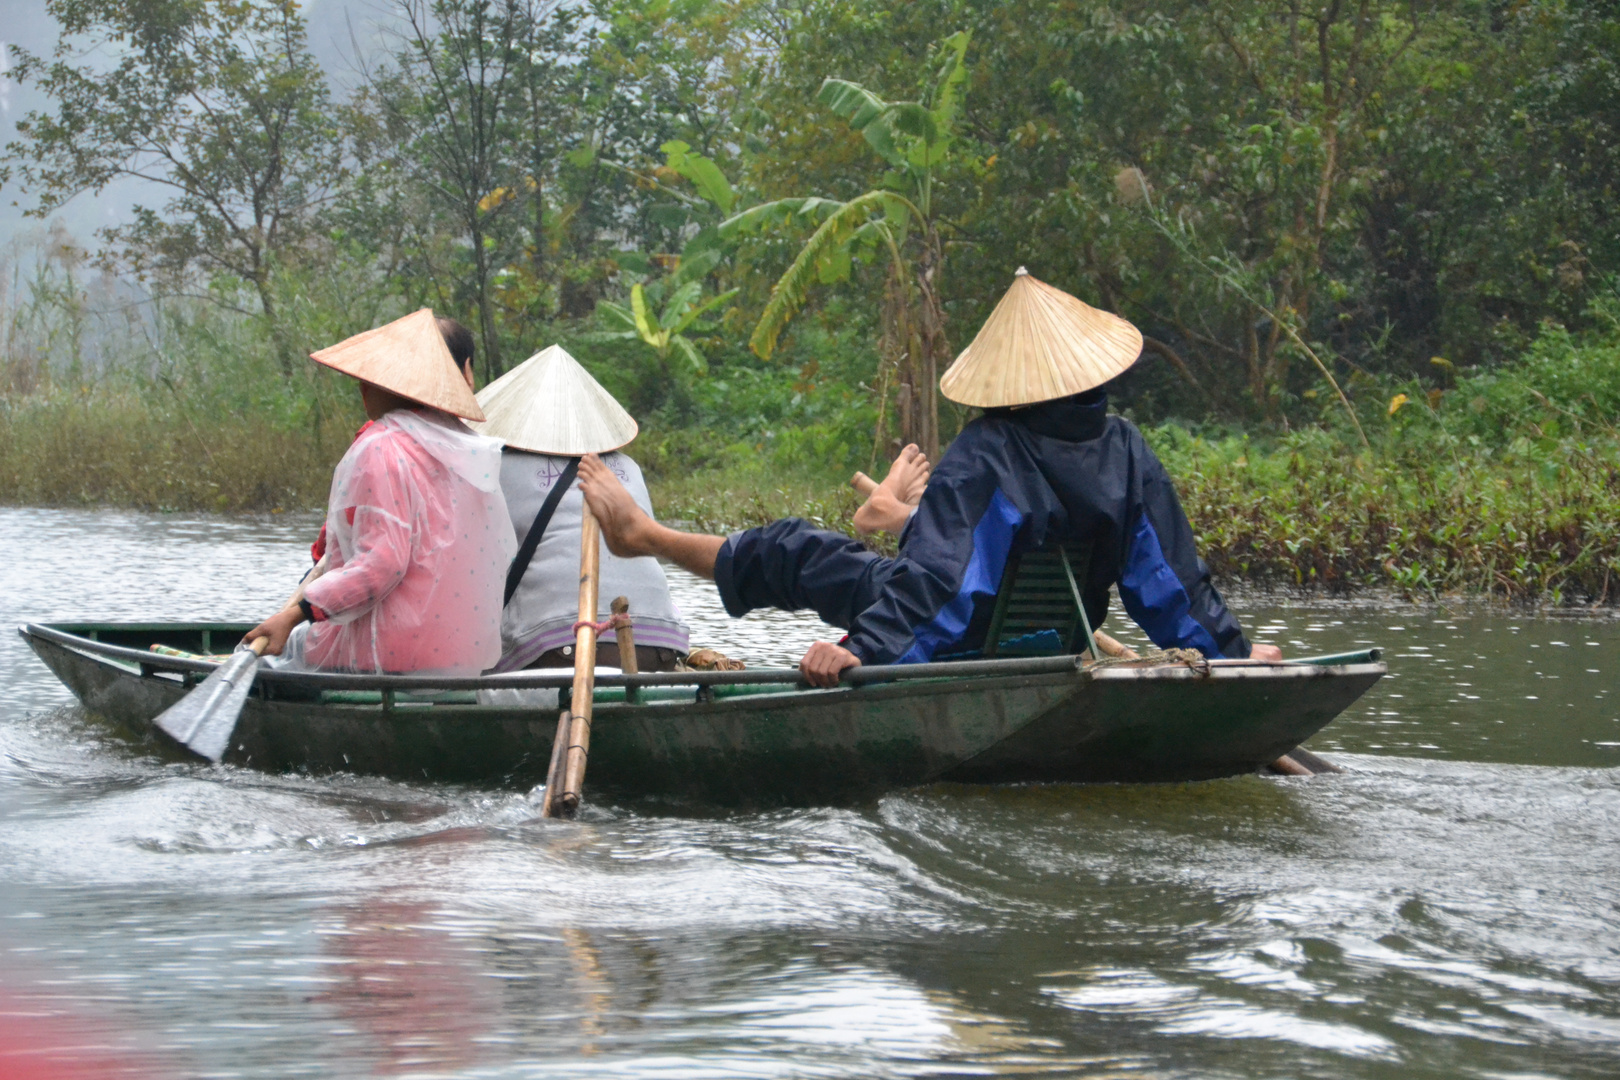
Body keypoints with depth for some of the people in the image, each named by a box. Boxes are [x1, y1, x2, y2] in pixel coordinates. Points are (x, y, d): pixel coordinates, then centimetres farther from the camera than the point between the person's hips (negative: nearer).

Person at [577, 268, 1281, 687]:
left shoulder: (980, 459, -27)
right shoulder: (1125, 452, -12)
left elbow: (937, 581, -34)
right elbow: (1170, 578, -8)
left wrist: (864, 652, -36)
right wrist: (1234, 654, 3)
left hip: (962, 649, -7)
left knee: (794, 557, 8)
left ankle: (643, 534, 25)